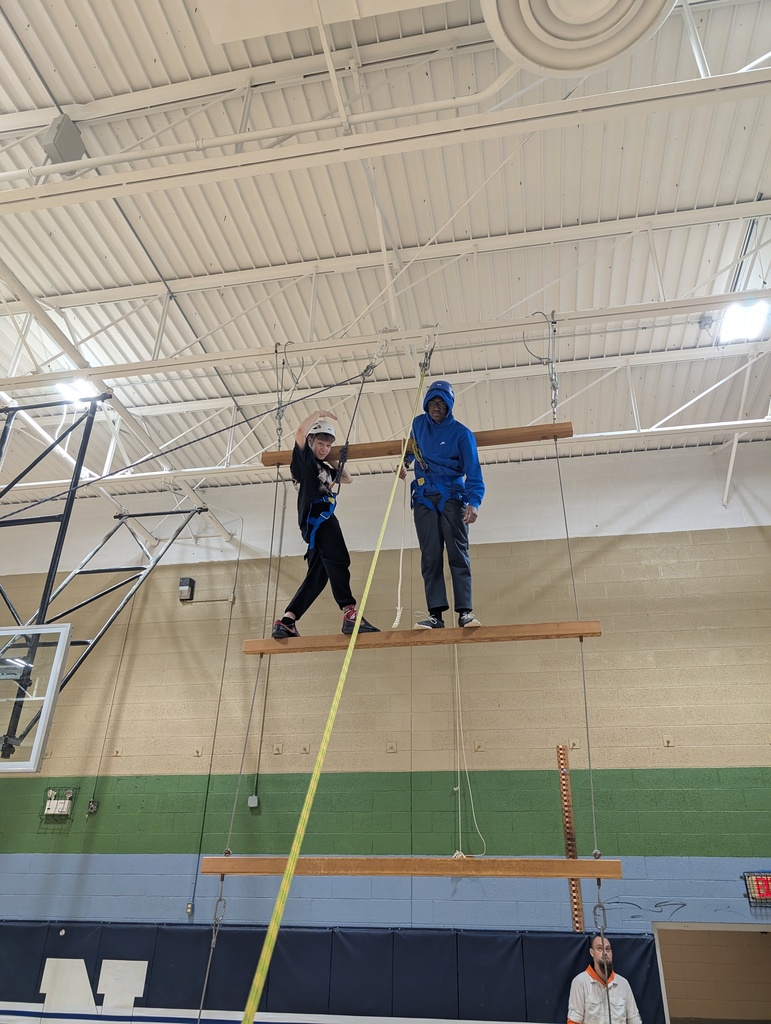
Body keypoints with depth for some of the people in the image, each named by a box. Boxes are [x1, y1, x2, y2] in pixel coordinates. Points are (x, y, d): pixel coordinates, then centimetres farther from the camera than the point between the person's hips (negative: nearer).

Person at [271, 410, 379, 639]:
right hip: (315, 517, -9)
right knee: (338, 561, -22)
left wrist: (333, 461, 33)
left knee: (318, 574, 3)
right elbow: (300, 431, -7)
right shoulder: (303, 458, 11)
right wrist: (318, 414, 7)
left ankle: (285, 622, 0)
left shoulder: (325, 469, 32)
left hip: (321, 521, 9)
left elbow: (347, 478, 43)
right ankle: (350, 613, -34)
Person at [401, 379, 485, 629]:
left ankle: (465, 612, -7)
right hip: (424, 499, 3)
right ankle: (435, 615, -5)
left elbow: (473, 471, -11)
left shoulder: (461, 433, -4)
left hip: (452, 498, -3)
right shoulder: (419, 424, 10)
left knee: (458, 554, -8)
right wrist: (405, 462, 19)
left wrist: (473, 502, -25)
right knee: (430, 558, -3)